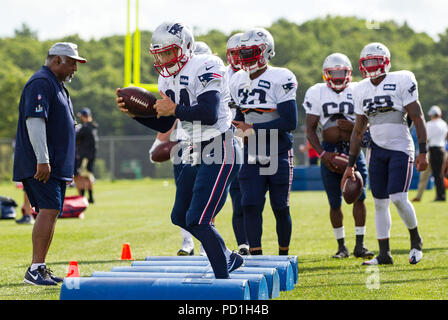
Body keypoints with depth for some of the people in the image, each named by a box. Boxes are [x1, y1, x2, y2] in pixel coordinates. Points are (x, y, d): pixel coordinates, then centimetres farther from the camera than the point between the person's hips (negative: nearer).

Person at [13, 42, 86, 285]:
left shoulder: (57, 85, 21)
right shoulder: (41, 83, -12)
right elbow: (34, 121, -21)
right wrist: (42, 160, -26)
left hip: (56, 165, 10)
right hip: (40, 165, -10)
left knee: (50, 214, 9)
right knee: (49, 211, -16)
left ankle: (40, 268, 12)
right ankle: (35, 269, -17)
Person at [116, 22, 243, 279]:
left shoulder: (205, 68, -16)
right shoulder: (169, 79, 12)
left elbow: (210, 114, -27)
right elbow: (163, 125, 18)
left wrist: (174, 109, -17)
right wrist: (134, 113, 4)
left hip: (220, 153, -10)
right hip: (197, 155, 10)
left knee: (197, 220, -13)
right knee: (181, 217, 15)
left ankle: (224, 279, -1)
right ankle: (229, 258, 31)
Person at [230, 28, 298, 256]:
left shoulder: (281, 79, -14)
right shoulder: (237, 82, 7)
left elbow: (289, 121, -20)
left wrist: (252, 128, -19)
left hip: (278, 154, -5)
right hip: (252, 155, 5)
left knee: (280, 208, 4)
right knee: (250, 206, -6)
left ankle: (283, 255, 20)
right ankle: (256, 255, -2)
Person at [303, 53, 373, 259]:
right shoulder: (316, 93, -1)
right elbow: (310, 130, -2)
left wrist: (353, 127, -16)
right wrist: (323, 154, -13)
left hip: (353, 148, 1)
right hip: (330, 150, 0)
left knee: (359, 196, -8)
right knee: (335, 203, 2)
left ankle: (360, 245, -1)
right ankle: (341, 246, 14)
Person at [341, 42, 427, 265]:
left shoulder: (401, 82, -8)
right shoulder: (362, 90, 9)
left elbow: (418, 119, -8)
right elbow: (358, 130, 15)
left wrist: (423, 152, -15)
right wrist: (350, 165, 13)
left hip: (400, 148, -6)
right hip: (377, 150, 6)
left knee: (398, 198, -16)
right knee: (380, 202, 4)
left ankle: (415, 240, 9)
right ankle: (384, 254, 11)